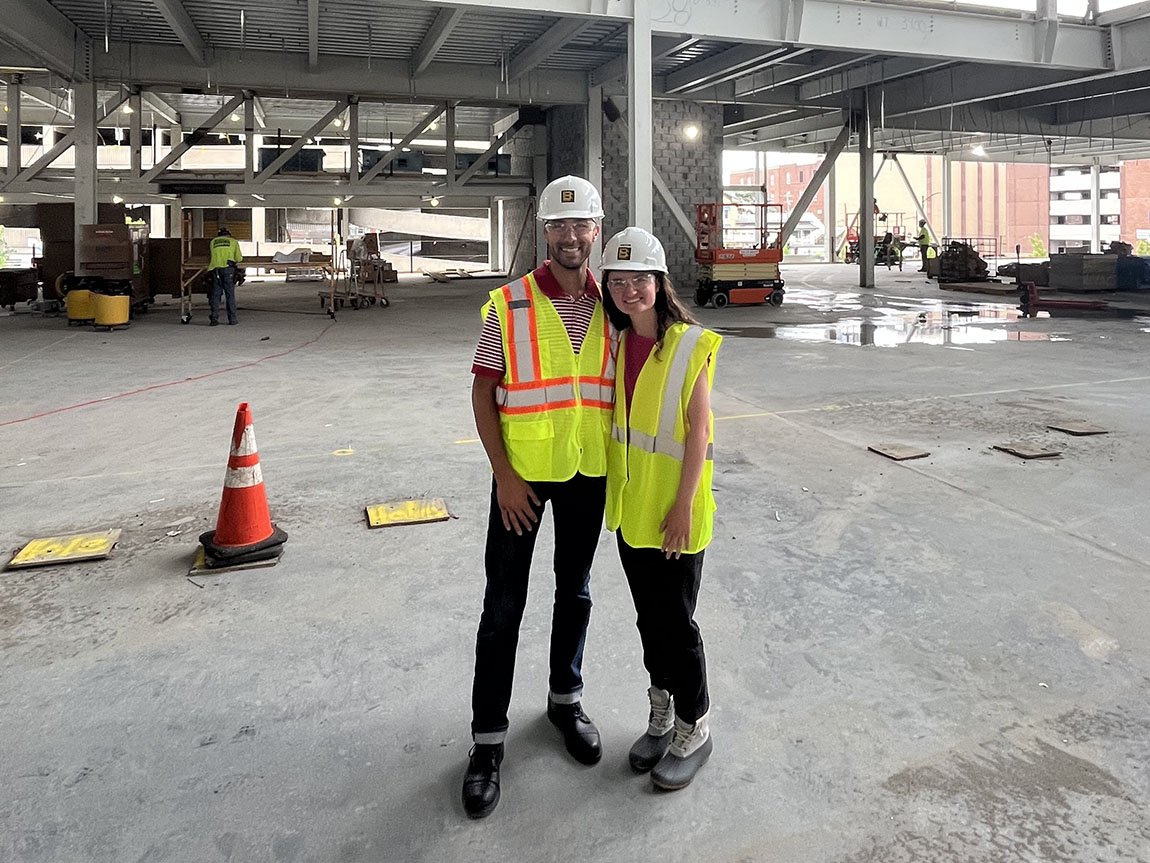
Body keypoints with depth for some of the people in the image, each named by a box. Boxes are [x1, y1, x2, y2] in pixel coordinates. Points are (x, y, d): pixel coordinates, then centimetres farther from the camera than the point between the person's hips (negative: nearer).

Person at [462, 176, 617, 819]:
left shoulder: (611, 308, 2)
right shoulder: (509, 306, -9)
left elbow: (621, 388, 10)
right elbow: (483, 393, -8)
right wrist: (504, 474, -13)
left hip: (590, 472, 4)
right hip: (523, 474, -3)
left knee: (575, 592, 17)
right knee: (504, 604, 3)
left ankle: (566, 698, 38)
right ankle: (489, 737, 16)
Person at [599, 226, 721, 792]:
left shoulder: (690, 346, -11)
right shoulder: (616, 344, 6)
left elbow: (699, 430, -13)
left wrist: (684, 505, -16)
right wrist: (616, 492, 10)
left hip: (674, 506, -6)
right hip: (629, 504, 6)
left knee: (675, 621, 2)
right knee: (648, 616, 16)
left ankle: (693, 729, 22)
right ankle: (661, 717, 33)